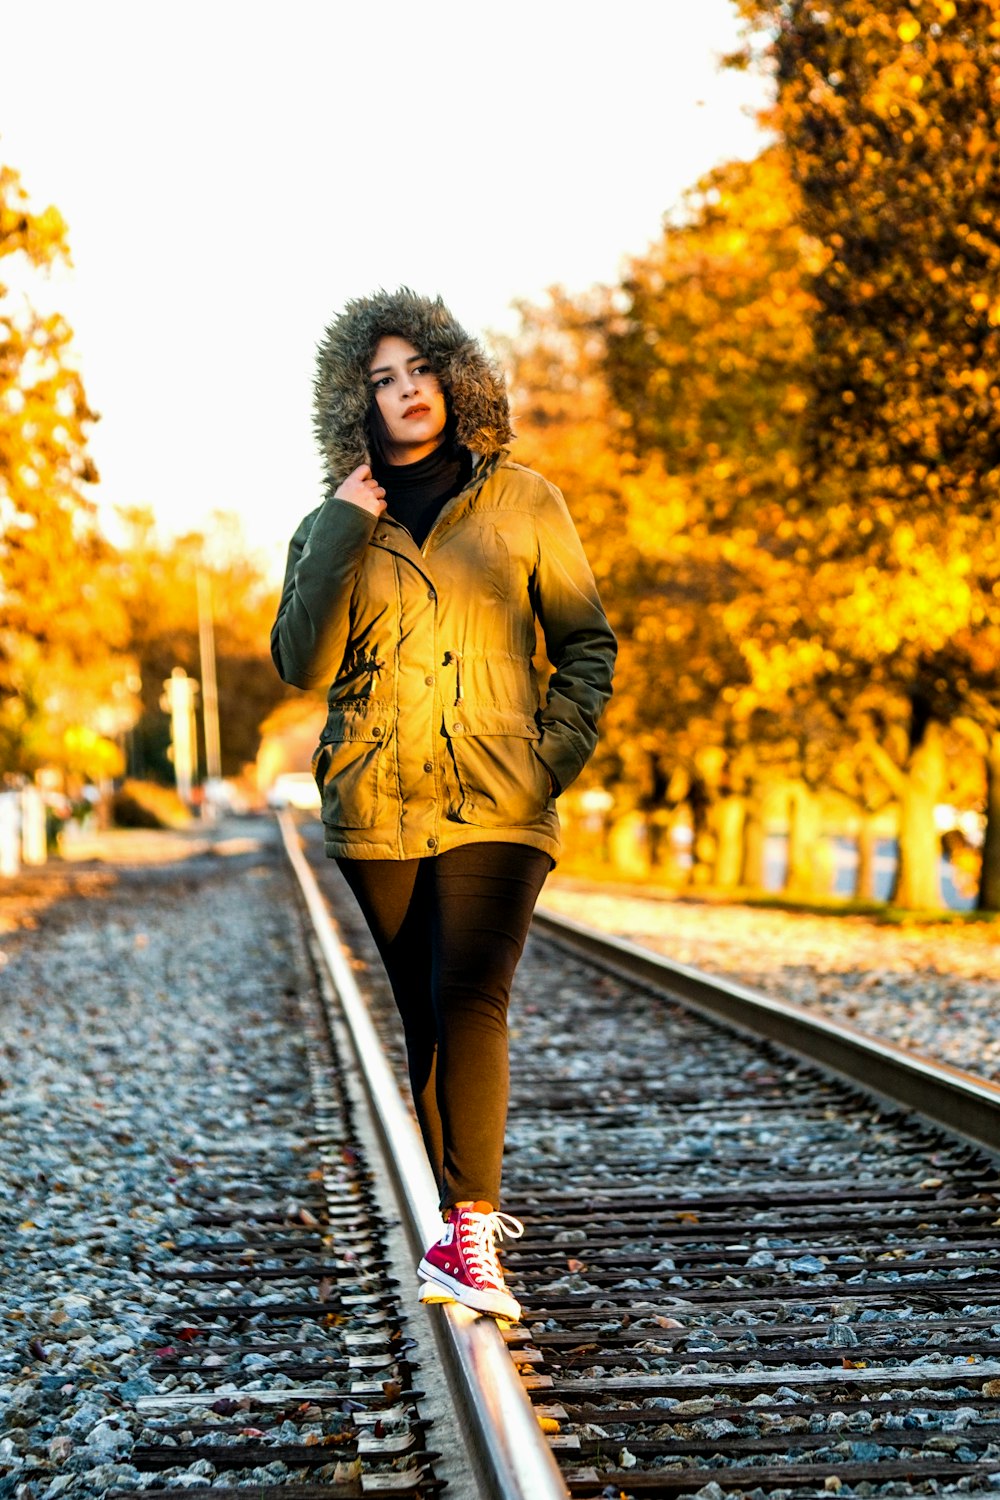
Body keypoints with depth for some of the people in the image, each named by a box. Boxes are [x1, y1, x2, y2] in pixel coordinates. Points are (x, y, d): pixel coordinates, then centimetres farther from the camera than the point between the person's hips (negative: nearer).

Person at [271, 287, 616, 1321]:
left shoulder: (523, 503, 6)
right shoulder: (333, 525, 9)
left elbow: (587, 644, 10)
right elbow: (303, 663, -4)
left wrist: (556, 750, -4)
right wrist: (342, 535, -9)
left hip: (497, 806, -2)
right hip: (377, 808, 2)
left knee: (468, 997, -18)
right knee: (426, 1016, 7)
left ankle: (468, 1235, -19)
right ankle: (472, 1218, 21)